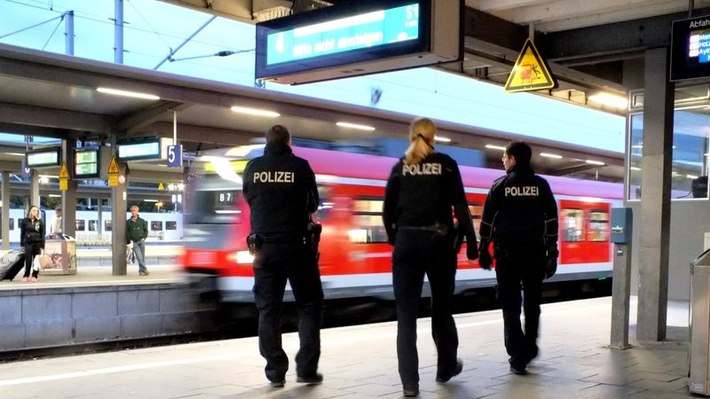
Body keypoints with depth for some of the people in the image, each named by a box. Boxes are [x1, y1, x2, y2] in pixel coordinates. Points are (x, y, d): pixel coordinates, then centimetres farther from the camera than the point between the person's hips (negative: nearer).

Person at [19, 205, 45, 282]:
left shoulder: (40, 222, 5)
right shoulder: (24, 221, 3)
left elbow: (42, 234, 4)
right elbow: (22, 233, 6)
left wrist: (42, 245, -1)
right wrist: (22, 244, 2)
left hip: (37, 243, 1)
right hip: (28, 243, -1)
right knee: (28, 260, -4)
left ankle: (35, 275, 11)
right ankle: (26, 276, 5)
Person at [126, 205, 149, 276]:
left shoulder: (142, 221, 7)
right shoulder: (128, 222, 6)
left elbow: (146, 230, 13)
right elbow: (127, 232, 9)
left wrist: (144, 237, 1)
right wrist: (129, 241, 2)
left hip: (141, 241, 1)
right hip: (134, 242, -1)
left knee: (142, 256, 2)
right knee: (139, 257, -12)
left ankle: (141, 270, 11)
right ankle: (144, 269, -15)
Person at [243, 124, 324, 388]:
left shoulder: (252, 168, 4)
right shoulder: (300, 166, -4)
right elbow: (313, 204, 7)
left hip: (264, 246, 3)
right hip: (296, 245, -2)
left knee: (268, 309, 9)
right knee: (310, 305, 9)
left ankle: (275, 372, 7)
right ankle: (306, 369, 5)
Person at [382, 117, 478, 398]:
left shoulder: (400, 167, 7)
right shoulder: (446, 164, 2)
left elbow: (388, 212, 4)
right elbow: (460, 208, -4)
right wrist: (471, 243, 1)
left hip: (406, 241, 1)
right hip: (438, 241, -1)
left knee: (406, 314, 2)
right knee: (441, 308, 16)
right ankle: (446, 367, 32)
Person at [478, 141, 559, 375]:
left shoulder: (500, 186, 0)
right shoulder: (541, 185, 4)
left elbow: (488, 221, -1)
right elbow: (551, 221, 1)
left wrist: (484, 250, 7)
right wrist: (552, 253, 4)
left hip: (507, 253, -2)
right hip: (535, 253, 2)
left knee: (510, 306, 2)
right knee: (532, 303, 18)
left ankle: (518, 358, -2)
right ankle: (529, 348, 28)